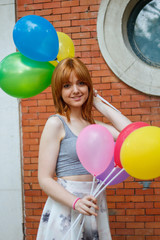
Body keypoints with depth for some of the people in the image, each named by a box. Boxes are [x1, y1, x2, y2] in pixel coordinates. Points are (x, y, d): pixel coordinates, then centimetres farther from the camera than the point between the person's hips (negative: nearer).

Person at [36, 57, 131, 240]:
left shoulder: (94, 125, 9)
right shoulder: (56, 123, -7)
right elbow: (45, 180, -10)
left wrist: (99, 104, 3)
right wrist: (76, 202, -26)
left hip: (95, 209, 5)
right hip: (65, 207, -5)